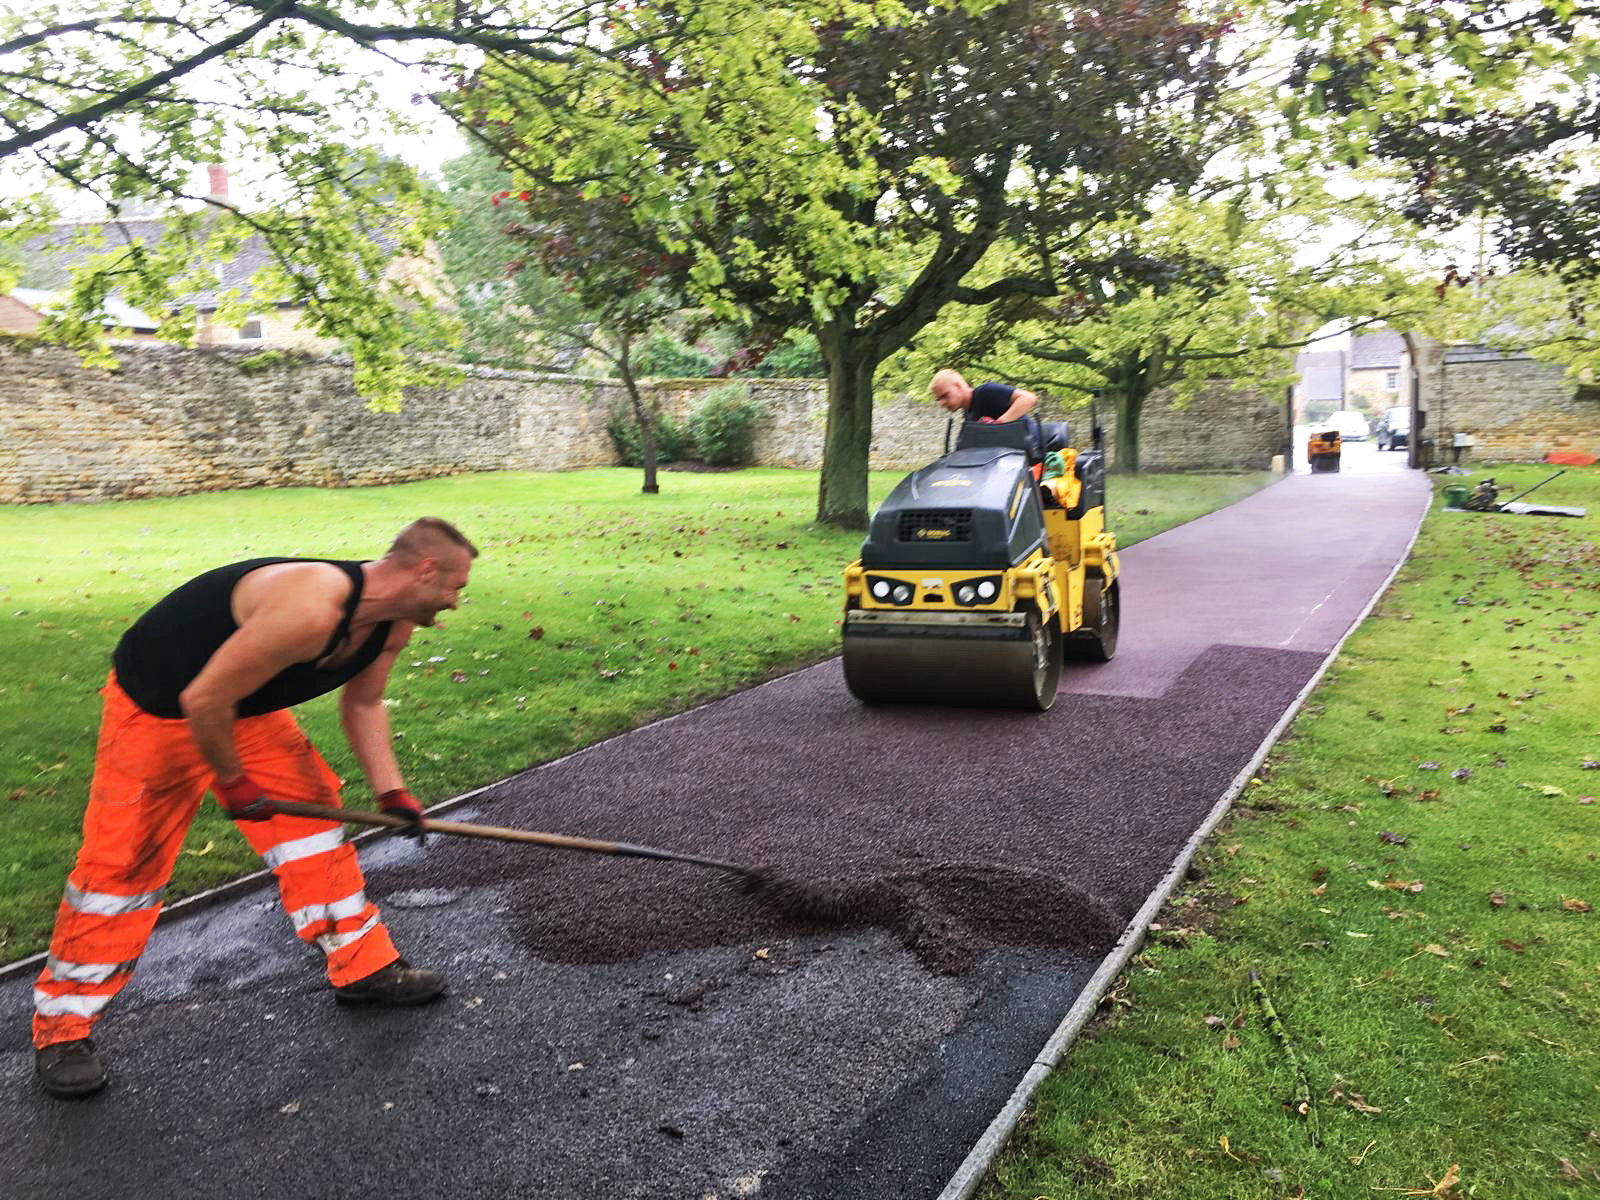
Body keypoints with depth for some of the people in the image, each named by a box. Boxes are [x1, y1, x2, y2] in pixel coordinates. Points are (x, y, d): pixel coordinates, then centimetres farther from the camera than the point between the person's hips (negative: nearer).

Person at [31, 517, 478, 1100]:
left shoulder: (393, 625, -11)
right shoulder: (311, 610, -40)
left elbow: (362, 704, 6)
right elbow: (203, 701, -33)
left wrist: (389, 791, -5)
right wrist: (234, 783, -16)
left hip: (245, 706, 8)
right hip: (155, 706, -8)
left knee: (311, 810, 3)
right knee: (123, 863, -2)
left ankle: (362, 966, 14)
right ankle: (61, 1025, 16)